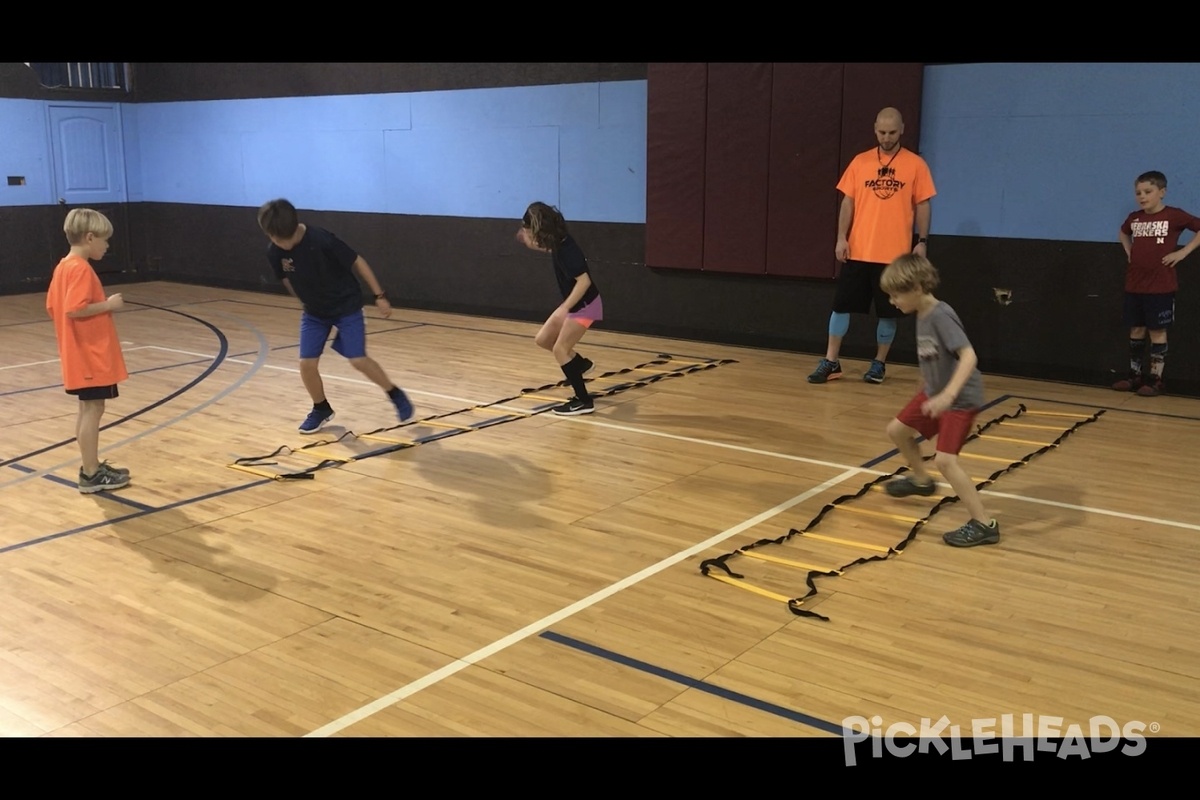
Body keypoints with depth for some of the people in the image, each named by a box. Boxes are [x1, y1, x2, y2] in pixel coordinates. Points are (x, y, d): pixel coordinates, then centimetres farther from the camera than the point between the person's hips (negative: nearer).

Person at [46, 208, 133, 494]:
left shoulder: (64, 266, 12)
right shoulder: (81, 269, -18)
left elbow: (53, 307, 15)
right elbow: (74, 309, -27)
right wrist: (108, 305, -16)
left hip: (81, 354, 10)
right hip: (91, 355, -10)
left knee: (87, 409, 15)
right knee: (93, 409, -4)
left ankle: (91, 467, 23)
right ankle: (91, 474, 1)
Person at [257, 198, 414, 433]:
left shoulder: (321, 239, -29)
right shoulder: (274, 252, -15)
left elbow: (357, 262, -18)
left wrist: (379, 295, -14)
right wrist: (306, 303, 15)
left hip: (347, 306, -4)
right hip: (314, 312, 4)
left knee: (358, 360, -11)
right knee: (307, 363, -4)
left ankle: (395, 394, 14)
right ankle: (321, 409, 22)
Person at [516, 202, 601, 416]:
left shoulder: (566, 250, -28)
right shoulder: (557, 243, 0)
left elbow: (584, 281, -32)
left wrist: (564, 308, -35)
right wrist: (529, 241, 10)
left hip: (584, 305, -9)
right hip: (574, 304, 9)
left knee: (560, 350, -7)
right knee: (542, 340, 14)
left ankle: (584, 401, -1)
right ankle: (581, 364, 34)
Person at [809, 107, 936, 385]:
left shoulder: (916, 164, 1)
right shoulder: (860, 162, 6)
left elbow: (922, 205, 2)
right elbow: (848, 202, 6)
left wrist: (922, 241, -6)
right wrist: (841, 238, -3)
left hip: (895, 254, -2)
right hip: (857, 251, 2)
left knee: (888, 312, 5)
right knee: (841, 305, 3)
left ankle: (879, 363, 19)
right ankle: (831, 362, 12)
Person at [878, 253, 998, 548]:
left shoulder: (940, 316, -26)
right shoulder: (923, 314, 2)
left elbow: (969, 357, -35)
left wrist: (948, 395, -46)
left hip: (960, 399, -10)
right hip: (934, 393, 10)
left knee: (945, 459, -18)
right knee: (897, 430, 19)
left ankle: (984, 524, -10)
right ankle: (920, 480, 44)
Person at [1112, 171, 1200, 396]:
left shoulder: (1174, 216, -8)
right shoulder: (1134, 218, 8)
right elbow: (1123, 233, 30)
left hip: (1161, 287, -5)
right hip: (1134, 285, 5)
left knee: (1157, 331, 1)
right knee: (1136, 330, 10)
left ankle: (1156, 378, 7)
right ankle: (1135, 375, 19)